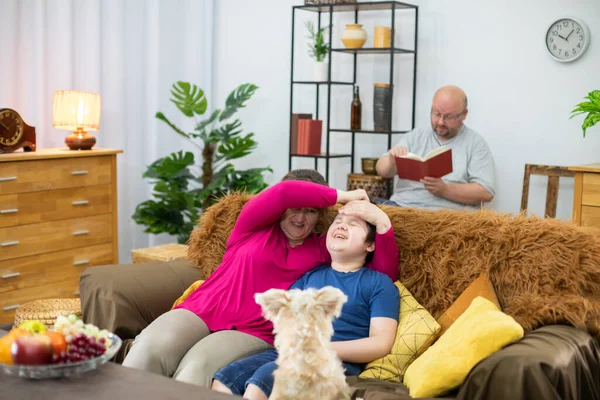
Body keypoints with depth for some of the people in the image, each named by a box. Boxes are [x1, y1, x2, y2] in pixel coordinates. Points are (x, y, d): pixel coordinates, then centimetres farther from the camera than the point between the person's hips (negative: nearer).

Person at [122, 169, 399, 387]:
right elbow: (285, 192, -9)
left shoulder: (323, 251, 13)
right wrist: (341, 196, -4)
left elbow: (385, 274, 7)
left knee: (196, 370, -34)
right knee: (149, 349, -31)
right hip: (201, 312, 1)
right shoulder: (254, 224, 11)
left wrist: (382, 224, -8)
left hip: (253, 333, -1)